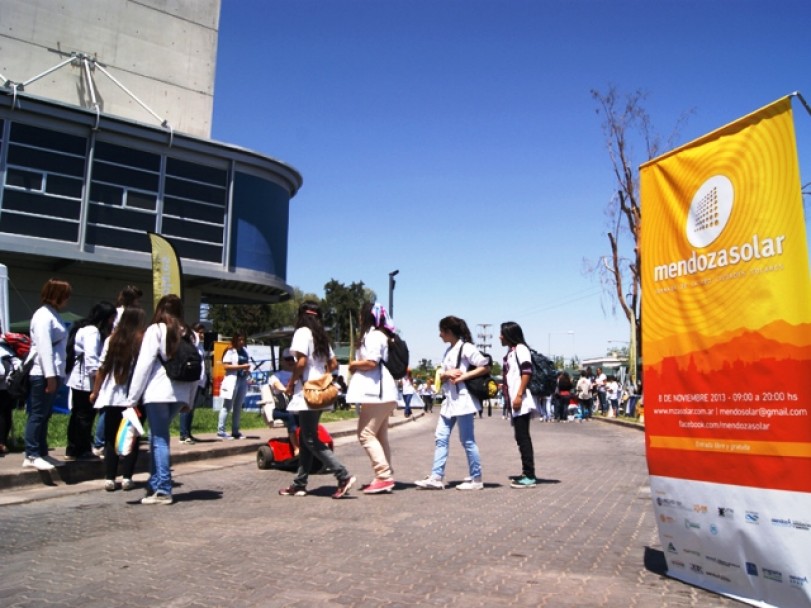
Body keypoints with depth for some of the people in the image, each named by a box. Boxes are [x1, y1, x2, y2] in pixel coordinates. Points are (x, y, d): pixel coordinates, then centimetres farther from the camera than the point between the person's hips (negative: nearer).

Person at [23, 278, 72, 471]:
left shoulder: (53, 315, 17)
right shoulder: (44, 315, -11)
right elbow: (44, 348, -19)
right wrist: (50, 376, -23)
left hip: (52, 373, 9)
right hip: (43, 374, -9)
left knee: (44, 415, 12)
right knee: (38, 415, -5)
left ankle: (41, 453, 18)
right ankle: (31, 455, 0)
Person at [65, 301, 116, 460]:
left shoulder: (84, 327, 18)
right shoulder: (92, 331, -14)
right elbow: (91, 356, -23)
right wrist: (97, 376, -26)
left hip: (78, 378, 10)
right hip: (85, 379, -10)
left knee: (78, 414, 14)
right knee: (86, 415, -3)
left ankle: (72, 450, 20)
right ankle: (83, 450, 4)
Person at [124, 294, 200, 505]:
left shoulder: (155, 330, -1)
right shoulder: (191, 335, 13)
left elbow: (144, 365, -7)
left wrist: (131, 398, -3)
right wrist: (189, 399, 18)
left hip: (157, 393, -5)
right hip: (179, 394, 5)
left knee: (159, 439, 2)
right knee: (158, 436, 18)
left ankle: (163, 490, 2)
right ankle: (155, 484, 21)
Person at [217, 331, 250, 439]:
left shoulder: (245, 352, 15)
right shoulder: (230, 352, -5)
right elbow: (225, 366, -13)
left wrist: (247, 369, 4)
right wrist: (241, 366, -17)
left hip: (243, 380, 7)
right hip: (232, 380, -7)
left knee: (238, 407, 10)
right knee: (227, 406, -4)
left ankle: (235, 431, 15)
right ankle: (221, 431, -2)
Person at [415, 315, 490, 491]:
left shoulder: (466, 348, -9)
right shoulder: (448, 351, 16)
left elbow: (486, 367, -13)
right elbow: (441, 377, 16)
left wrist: (463, 376, -18)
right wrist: (447, 373, -7)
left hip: (463, 400, -9)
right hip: (449, 400, 9)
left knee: (467, 440, -2)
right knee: (440, 438, 4)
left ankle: (476, 479, 9)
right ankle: (436, 477, 6)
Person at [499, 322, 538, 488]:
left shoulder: (520, 348, -5)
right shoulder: (510, 352, 21)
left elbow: (527, 373, -16)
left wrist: (519, 396, -21)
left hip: (521, 402, -9)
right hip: (514, 402, 9)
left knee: (523, 437, -9)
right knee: (521, 437, 10)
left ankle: (529, 476, -6)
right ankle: (527, 473, 15)